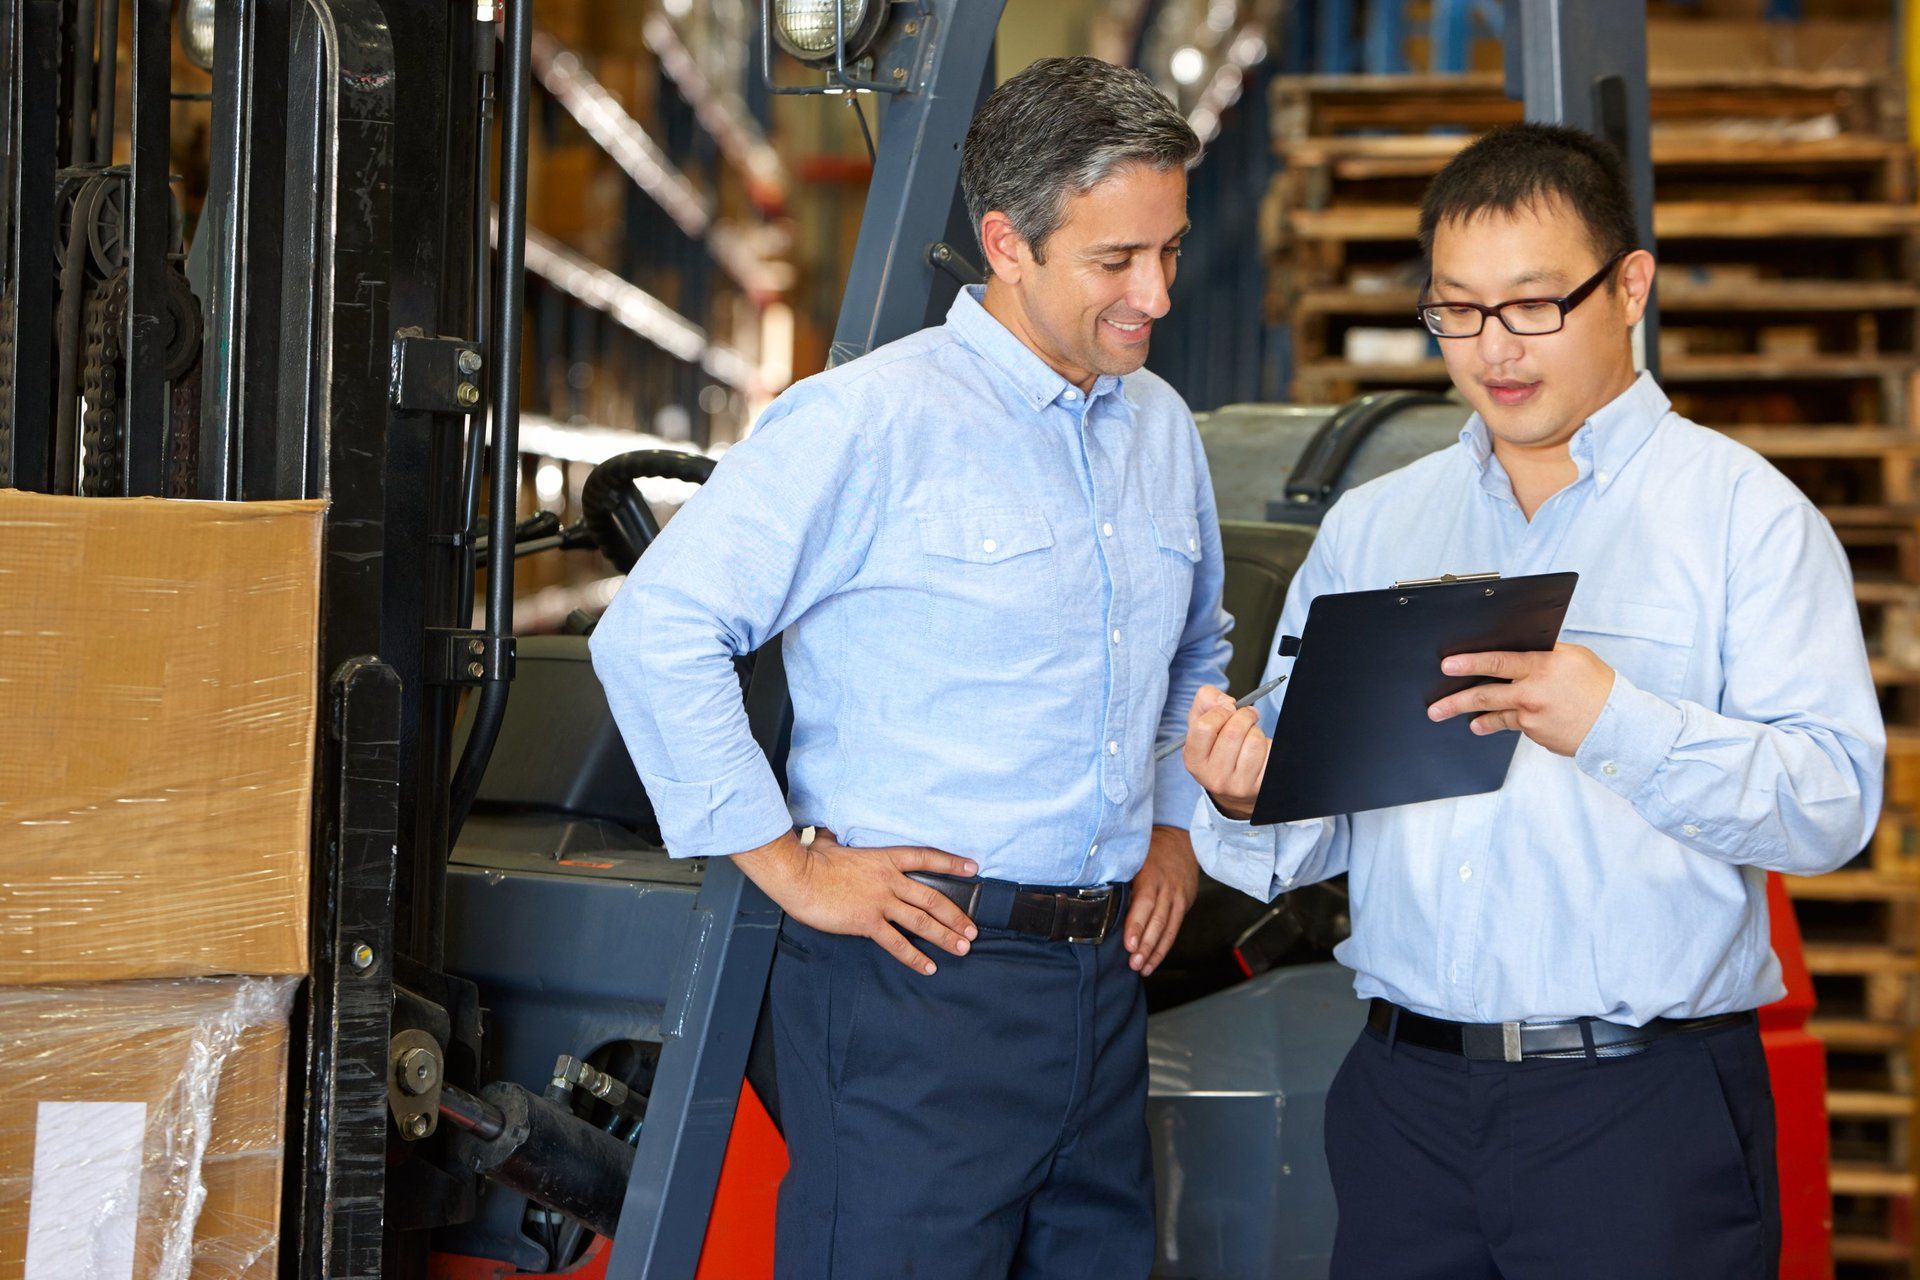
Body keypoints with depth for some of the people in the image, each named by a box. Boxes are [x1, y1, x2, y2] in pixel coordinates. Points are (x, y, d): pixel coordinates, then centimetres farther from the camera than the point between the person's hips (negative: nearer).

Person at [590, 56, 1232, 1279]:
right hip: (919, 975, -7)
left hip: (1104, 978, 7)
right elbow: (655, 632, -15)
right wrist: (789, 863, -13)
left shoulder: (1163, 427, 13)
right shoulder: (873, 421, -11)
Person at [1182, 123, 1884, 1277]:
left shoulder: (1744, 513, 1)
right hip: (1406, 1097, 4)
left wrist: (1614, 724, -26)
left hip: (1645, 1108, -4)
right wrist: (1245, 803, -11)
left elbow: (1833, 804, -12)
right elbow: (1308, 834, 12)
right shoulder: (1369, 528, 15)